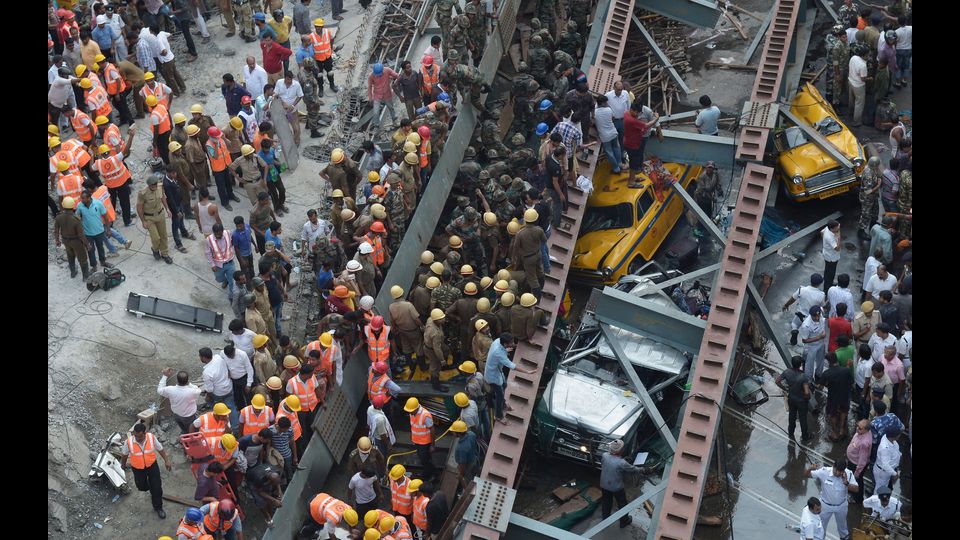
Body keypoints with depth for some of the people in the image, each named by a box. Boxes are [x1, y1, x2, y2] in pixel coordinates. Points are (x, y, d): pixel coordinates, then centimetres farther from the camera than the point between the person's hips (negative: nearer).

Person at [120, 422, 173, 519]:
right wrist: (123, 464, 11)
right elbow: (124, 454, -5)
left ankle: (158, 507, 25)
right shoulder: (129, 442, -26)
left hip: (152, 465, 0)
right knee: (142, 486, 17)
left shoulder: (151, 438, -24)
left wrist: (167, 461, -8)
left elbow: (160, 449, -7)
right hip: (138, 468, 0)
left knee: (156, 487, 4)